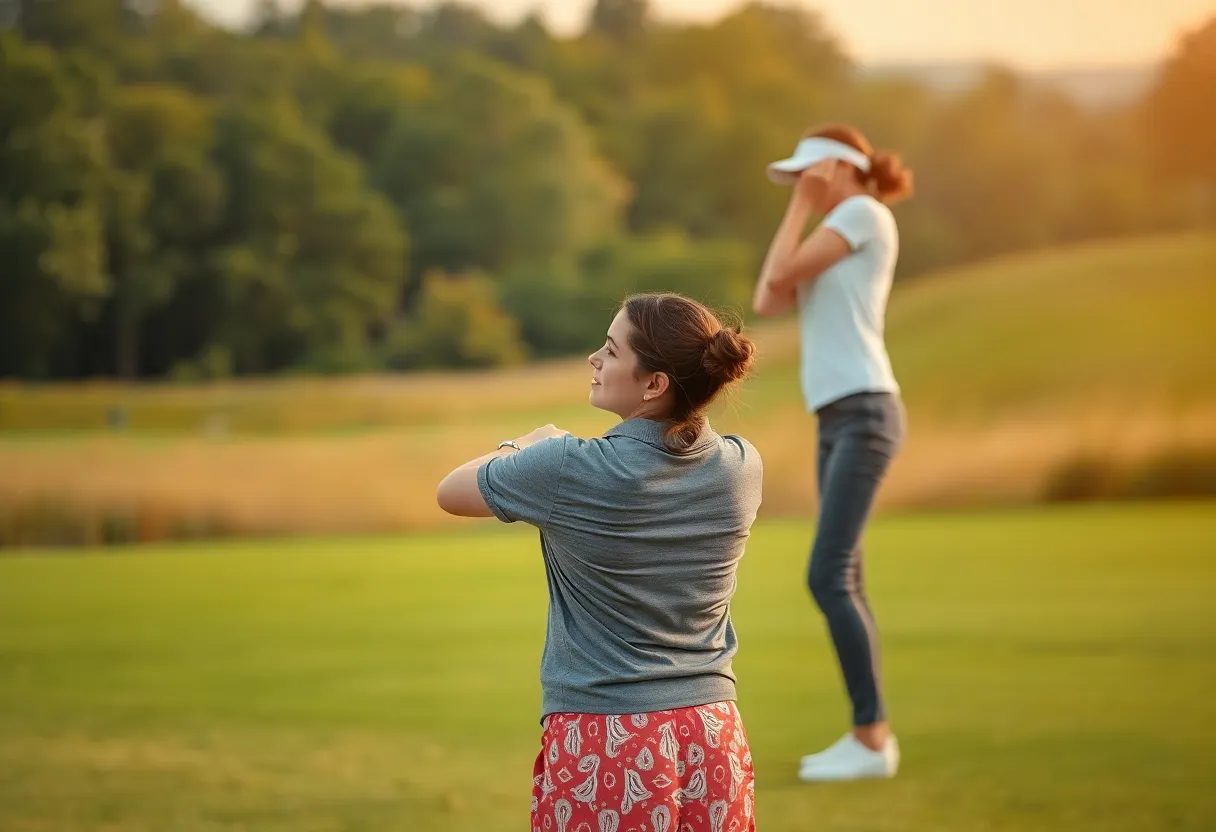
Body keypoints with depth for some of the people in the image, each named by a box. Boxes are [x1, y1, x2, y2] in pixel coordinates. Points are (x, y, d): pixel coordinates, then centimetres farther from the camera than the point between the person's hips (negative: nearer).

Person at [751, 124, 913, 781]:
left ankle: (872, 738, -12)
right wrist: (800, 208, 17)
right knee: (842, 583, 9)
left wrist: (803, 206, 3)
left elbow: (781, 272, -10)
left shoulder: (866, 211, -4)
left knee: (828, 578, -14)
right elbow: (768, 301, 15)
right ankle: (868, 735, 13)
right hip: (837, 422, 10)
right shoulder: (841, 240, 23)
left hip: (864, 414, -10)